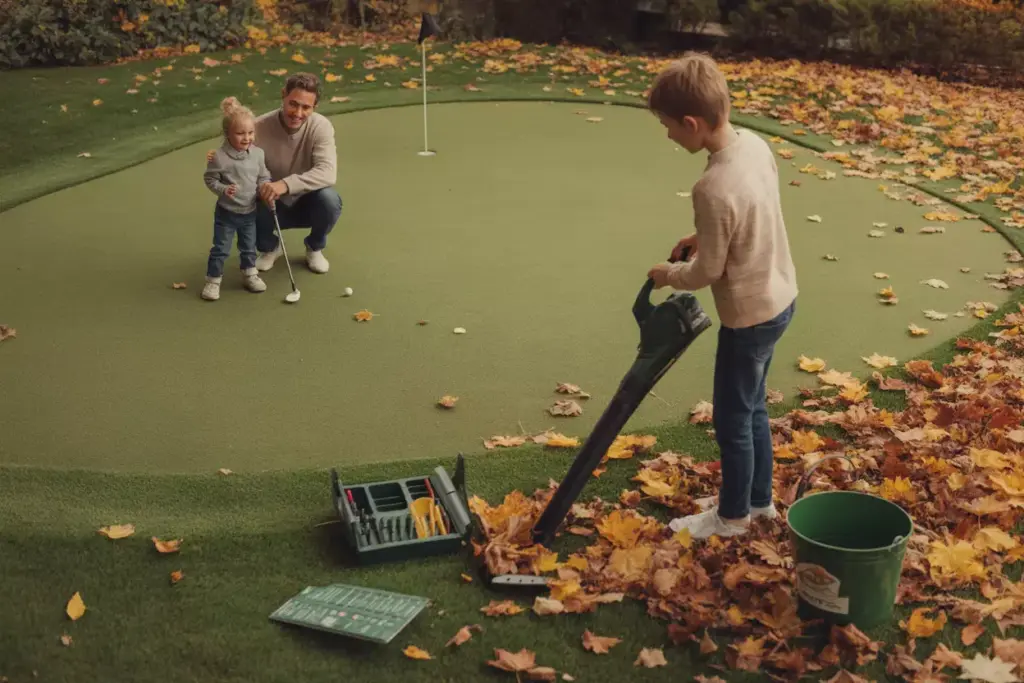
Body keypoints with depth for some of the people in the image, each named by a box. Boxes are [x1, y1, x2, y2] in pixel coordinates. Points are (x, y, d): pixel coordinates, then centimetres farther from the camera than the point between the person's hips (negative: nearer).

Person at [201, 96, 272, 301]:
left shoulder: (257, 153, -6)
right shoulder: (219, 157, -19)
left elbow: (263, 177, 5)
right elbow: (209, 178, -9)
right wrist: (223, 190, -26)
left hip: (250, 212, 4)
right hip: (226, 213, -4)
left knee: (249, 247, 19)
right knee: (220, 248, 4)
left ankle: (249, 274, 37)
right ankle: (213, 280, 17)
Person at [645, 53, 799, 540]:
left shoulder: (714, 189, -32)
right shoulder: (755, 143, -6)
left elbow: (707, 272, -20)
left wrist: (668, 274, -2)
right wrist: (703, 237, 10)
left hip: (750, 315, -9)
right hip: (779, 298, 9)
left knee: (731, 419, 11)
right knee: (752, 407, 24)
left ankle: (733, 515, 30)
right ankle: (759, 498, 41)